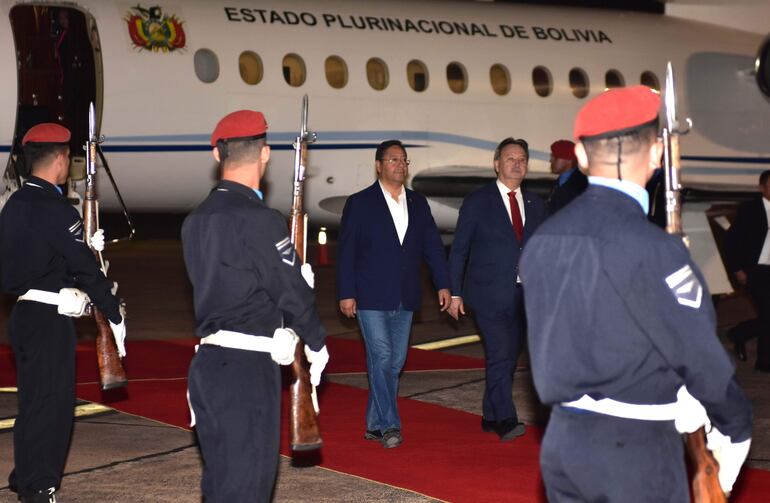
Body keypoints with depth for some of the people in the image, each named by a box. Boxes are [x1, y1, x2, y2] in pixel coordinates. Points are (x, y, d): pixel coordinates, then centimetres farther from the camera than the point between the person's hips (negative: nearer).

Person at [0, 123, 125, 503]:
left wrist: (86, 245, 15)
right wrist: (115, 315, -11)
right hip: (49, 319, -9)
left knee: (33, 403, 18)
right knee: (50, 404, -2)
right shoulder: (56, 210, -17)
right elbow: (86, 268, -17)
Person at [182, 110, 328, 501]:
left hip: (207, 363, 8)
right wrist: (317, 344, 6)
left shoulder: (196, 220, 10)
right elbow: (293, 292, -10)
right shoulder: (260, 221, -15)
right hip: (248, 369, -8)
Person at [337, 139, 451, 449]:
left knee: (395, 362, 6)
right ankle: (389, 426, -10)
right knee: (381, 359, -11)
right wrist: (346, 294, -8)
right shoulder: (360, 203, -1)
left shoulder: (418, 204, 13)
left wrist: (443, 284, 2)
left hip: (404, 299, 5)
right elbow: (345, 250, -3)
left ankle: (374, 425, 16)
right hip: (371, 298, -5)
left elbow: (432, 245, 12)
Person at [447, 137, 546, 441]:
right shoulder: (477, 202, -1)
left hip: (524, 296, 5)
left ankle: (491, 417, 21)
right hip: (489, 295, -5)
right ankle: (506, 421, -16)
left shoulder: (535, 204, 12)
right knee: (499, 355, -15)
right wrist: (455, 293, -3)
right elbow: (459, 250, 1)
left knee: (507, 358, 10)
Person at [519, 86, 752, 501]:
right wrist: (736, 429, 4)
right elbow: (699, 353, -12)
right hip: (635, 450, -6)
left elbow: (565, 343, 8)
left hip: (561, 440, 7)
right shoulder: (652, 249, -18)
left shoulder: (541, 241, 4)